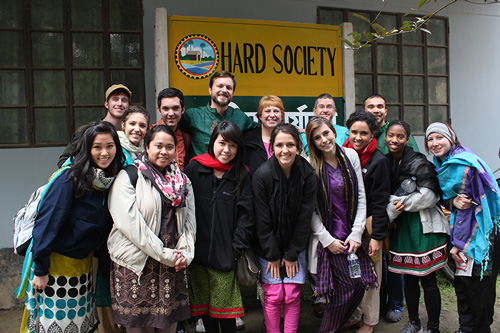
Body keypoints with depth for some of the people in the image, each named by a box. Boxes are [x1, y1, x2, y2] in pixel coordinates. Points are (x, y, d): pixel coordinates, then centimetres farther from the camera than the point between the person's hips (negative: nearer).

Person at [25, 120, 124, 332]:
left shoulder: (112, 180, -1)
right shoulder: (71, 178, -20)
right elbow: (46, 223, -20)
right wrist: (40, 271, -17)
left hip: (83, 265, 6)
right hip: (56, 265, -6)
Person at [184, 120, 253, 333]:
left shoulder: (242, 175, 2)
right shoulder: (194, 169, 1)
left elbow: (245, 217, 1)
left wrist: (236, 250, -5)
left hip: (224, 255, -1)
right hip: (197, 252, 1)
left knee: (224, 307, 2)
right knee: (203, 303, 14)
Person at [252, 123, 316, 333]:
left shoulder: (307, 175, -10)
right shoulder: (262, 175, -16)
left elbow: (304, 218, -6)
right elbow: (262, 221, -12)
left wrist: (292, 254, -5)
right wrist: (272, 255, -8)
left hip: (295, 247, 2)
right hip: (268, 248, -1)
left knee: (292, 296, 3)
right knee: (273, 296, 1)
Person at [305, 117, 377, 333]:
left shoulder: (350, 155, 1)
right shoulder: (310, 166, -9)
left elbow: (361, 196, 3)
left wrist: (357, 233, -3)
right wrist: (328, 240, -10)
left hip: (352, 234, 4)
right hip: (329, 237, -4)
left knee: (361, 284, 4)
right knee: (346, 286, -6)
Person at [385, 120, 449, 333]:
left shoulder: (417, 162, -11)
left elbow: (428, 195, -14)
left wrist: (400, 203, -10)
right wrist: (394, 206, -2)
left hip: (424, 227, -5)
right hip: (403, 227, 6)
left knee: (427, 280, 0)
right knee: (409, 278, 13)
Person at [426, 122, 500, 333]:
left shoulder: (464, 164, -19)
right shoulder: (442, 165, 7)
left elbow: (471, 205, -18)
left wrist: (458, 243, -15)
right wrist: (454, 202, -14)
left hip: (480, 234, -8)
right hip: (463, 231, 8)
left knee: (478, 288, 1)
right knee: (462, 284, 13)